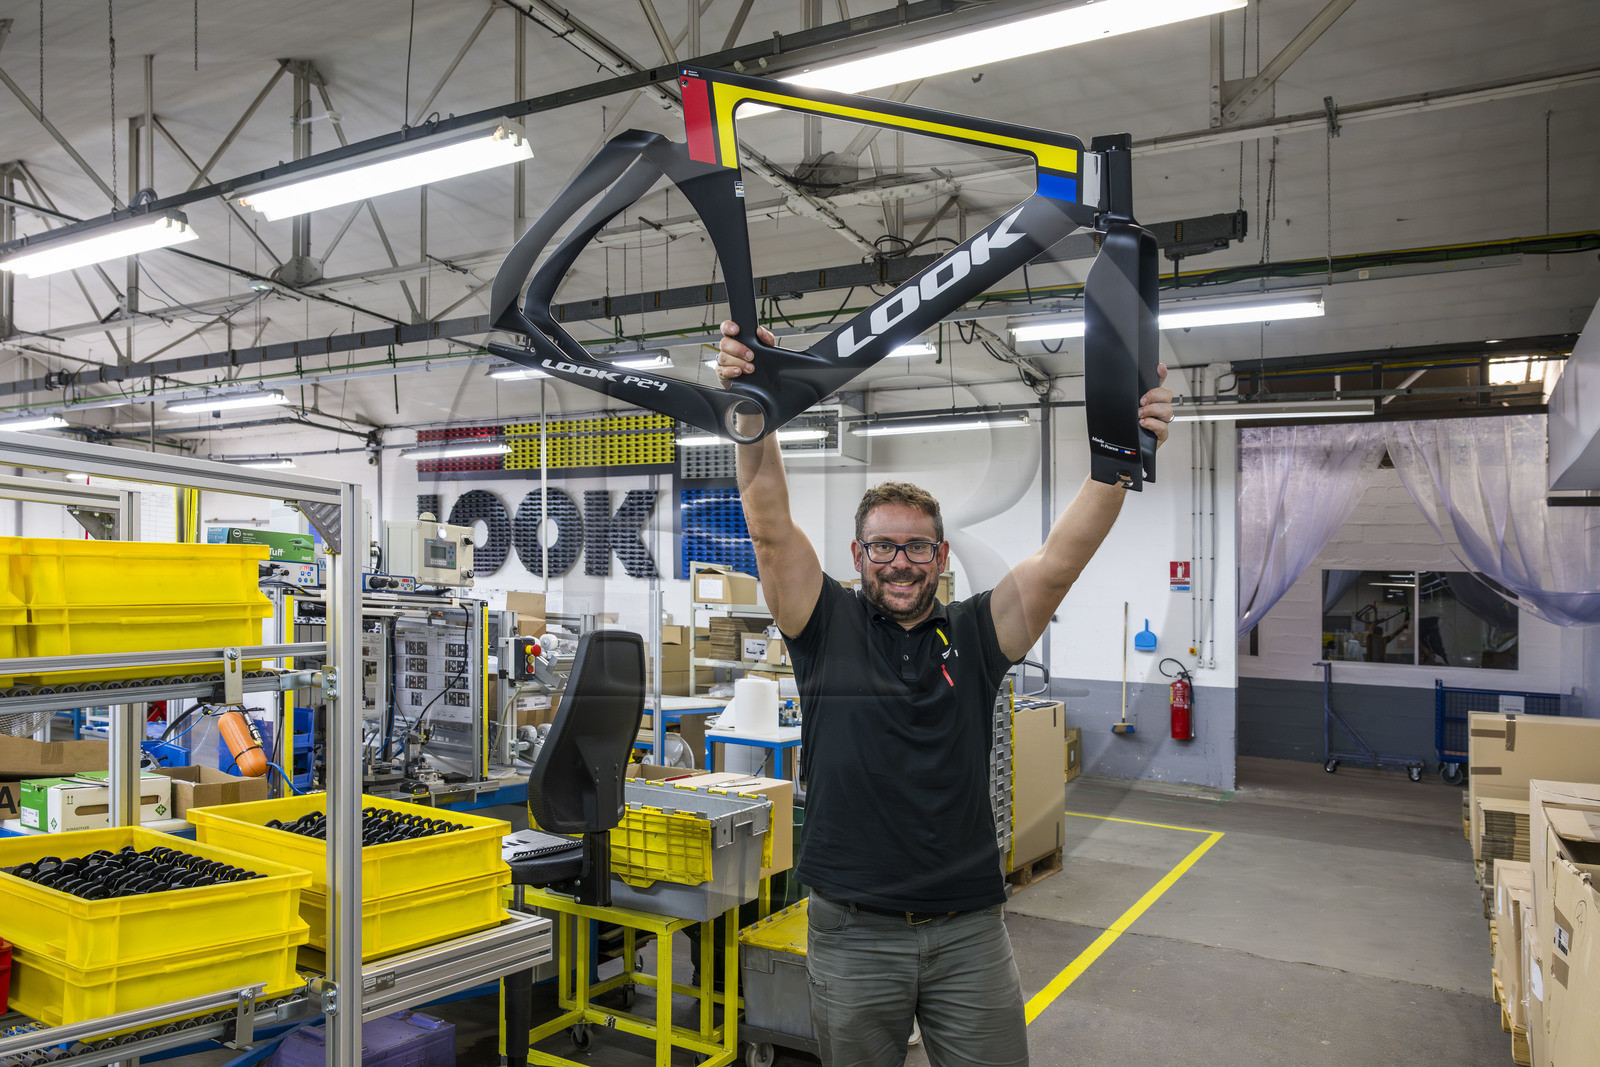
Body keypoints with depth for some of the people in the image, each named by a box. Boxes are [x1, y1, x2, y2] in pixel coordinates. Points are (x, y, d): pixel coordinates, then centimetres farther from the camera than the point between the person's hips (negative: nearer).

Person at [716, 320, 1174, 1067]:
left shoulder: (976, 634, 1)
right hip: (853, 933, 0)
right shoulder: (827, 628, -1)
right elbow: (771, 527, -12)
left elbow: (1063, 556, -10)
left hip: (970, 930, 1)